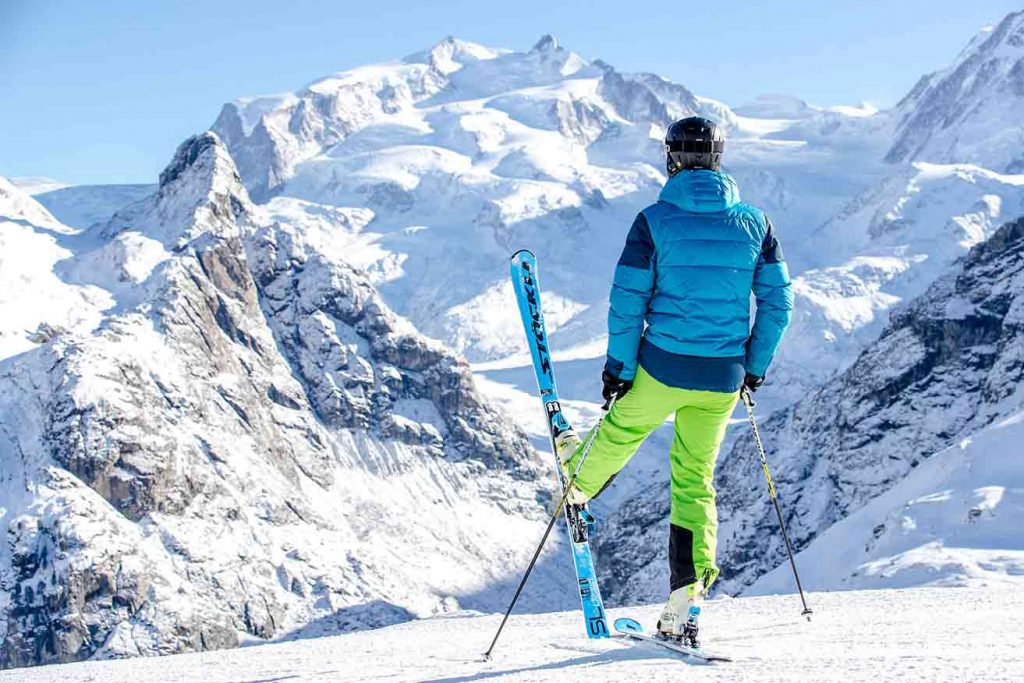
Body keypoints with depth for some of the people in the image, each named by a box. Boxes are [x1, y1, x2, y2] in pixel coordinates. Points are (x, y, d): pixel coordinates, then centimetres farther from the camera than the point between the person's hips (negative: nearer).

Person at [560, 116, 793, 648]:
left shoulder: (654, 220, -9)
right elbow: (777, 300, 3)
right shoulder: (753, 222, 1)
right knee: (695, 481, 12)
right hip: (722, 379, 3)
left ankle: (580, 484, 58)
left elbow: (628, 302, -9)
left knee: (622, 428, 28)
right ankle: (686, 600, 6)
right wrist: (756, 364, 14)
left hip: (662, 367, -3)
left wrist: (618, 366, 1)